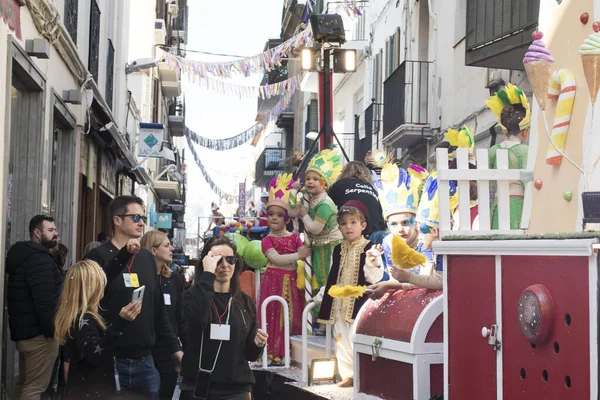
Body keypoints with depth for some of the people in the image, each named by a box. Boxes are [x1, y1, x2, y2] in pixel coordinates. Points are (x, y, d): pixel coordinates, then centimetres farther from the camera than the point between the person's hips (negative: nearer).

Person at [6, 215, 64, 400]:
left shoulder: (24, 255, 17)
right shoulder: (40, 258, -16)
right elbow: (44, 300, -24)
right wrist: (52, 329, -17)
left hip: (24, 329, 10)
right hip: (39, 332, -10)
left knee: (24, 383, 16)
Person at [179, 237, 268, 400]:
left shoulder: (246, 302, 7)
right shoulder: (193, 296, -1)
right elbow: (196, 318, -26)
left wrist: (257, 344, -8)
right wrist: (208, 274, -21)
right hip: (198, 387, -2)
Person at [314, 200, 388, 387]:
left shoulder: (369, 249, -7)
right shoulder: (338, 250, 10)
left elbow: (374, 277, -14)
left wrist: (371, 261, -30)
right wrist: (321, 296, 19)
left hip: (359, 301, -6)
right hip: (339, 303, 6)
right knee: (341, 339, 9)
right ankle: (348, 374, 19)